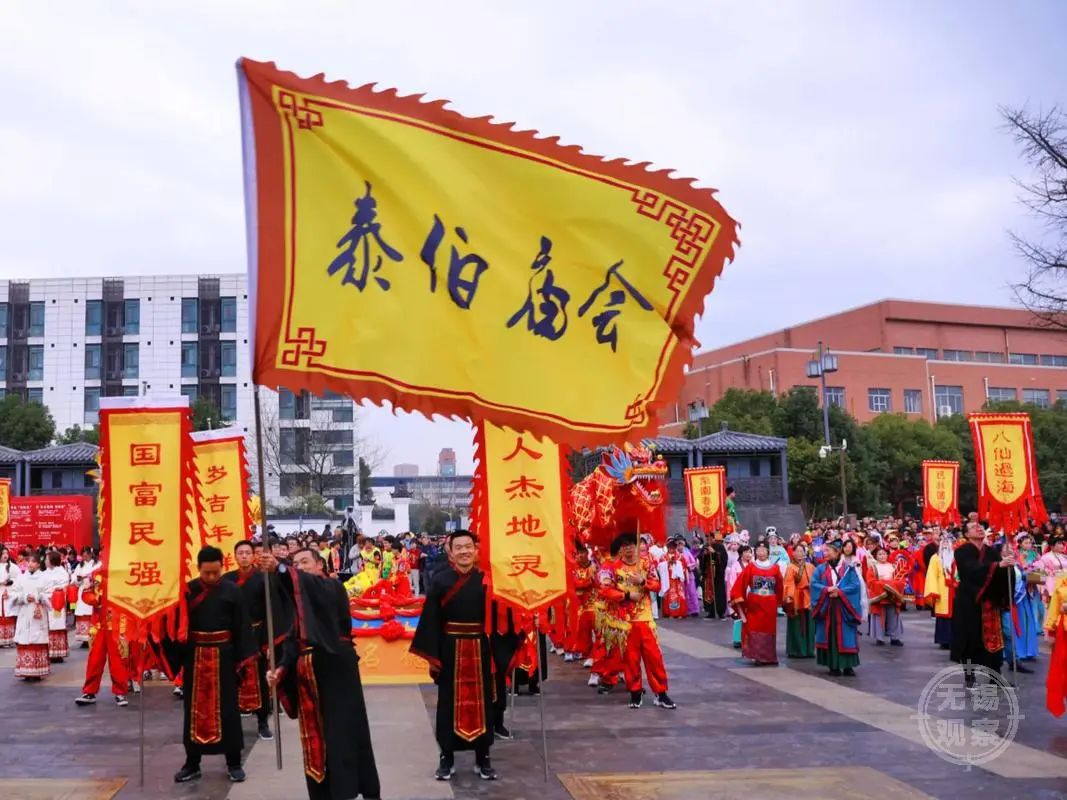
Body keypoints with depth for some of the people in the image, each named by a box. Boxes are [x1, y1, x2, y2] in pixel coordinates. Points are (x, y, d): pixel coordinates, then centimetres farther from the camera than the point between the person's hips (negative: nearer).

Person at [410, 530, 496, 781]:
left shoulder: (485, 579, 0)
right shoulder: (440, 580, -4)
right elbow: (430, 621, -5)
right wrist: (432, 656, -9)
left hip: (480, 649, 1)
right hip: (450, 650, -1)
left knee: (481, 701, 8)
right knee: (449, 702, 7)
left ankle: (482, 759, 19)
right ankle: (447, 758, 19)